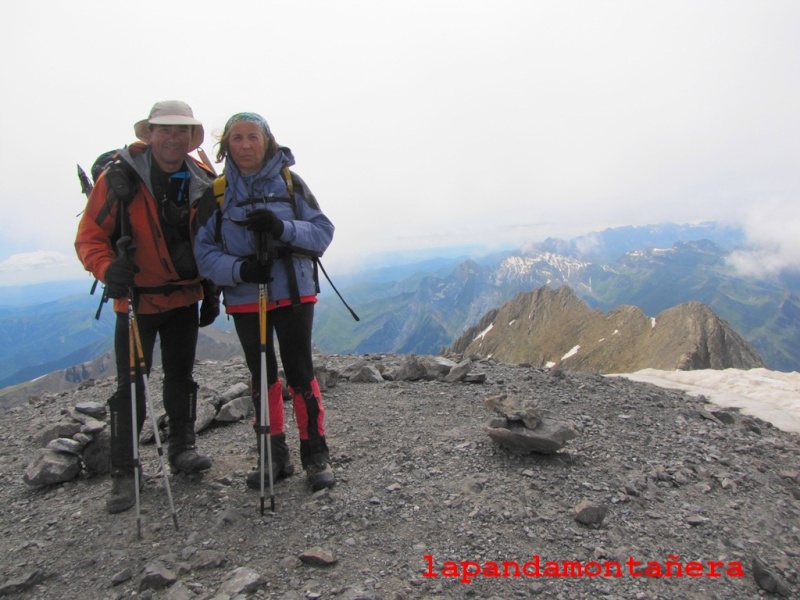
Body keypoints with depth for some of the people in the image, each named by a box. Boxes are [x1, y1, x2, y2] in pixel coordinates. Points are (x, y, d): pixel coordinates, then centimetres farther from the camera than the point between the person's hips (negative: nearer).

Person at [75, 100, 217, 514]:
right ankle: (124, 473, 13)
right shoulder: (118, 178, -13)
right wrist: (108, 269, -28)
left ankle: (181, 448, 31)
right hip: (136, 299, -3)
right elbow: (89, 237, -10)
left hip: (184, 297, 4)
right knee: (130, 385, 1)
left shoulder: (204, 182, -2)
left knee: (180, 375, 14)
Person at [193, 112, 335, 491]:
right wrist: (239, 269, -21)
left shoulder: (290, 182, -1)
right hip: (244, 299, 2)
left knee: (299, 372, -1)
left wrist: (283, 228, -23)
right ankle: (274, 456, 27)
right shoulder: (216, 192, 1)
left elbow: (323, 231, -5)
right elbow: (204, 251, -2)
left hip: (294, 293, -2)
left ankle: (316, 456, 14)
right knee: (262, 376, 12)